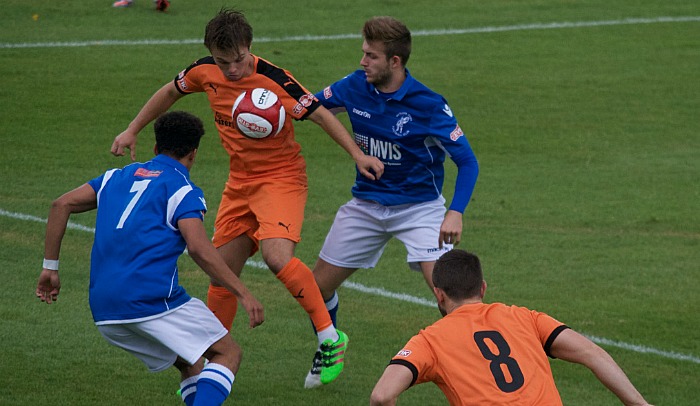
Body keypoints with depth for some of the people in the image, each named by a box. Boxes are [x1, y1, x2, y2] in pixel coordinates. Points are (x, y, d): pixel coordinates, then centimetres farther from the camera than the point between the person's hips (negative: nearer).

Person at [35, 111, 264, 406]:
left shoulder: (119, 177, 21)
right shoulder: (182, 189, 1)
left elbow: (62, 205, 15)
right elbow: (199, 248, -14)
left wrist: (50, 267, 18)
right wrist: (243, 294, -12)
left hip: (103, 312, 7)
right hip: (154, 299, -7)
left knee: (191, 364, 21)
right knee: (228, 352, 2)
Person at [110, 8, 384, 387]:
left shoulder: (274, 80, -23)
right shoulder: (205, 72, -5)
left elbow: (319, 114, -19)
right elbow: (170, 92, 15)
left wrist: (357, 153, -27)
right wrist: (132, 131, 19)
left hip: (281, 177, -6)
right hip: (240, 181, 6)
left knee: (277, 256, -28)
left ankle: (330, 338, -15)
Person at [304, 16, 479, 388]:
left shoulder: (427, 105, -22)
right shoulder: (355, 86, -8)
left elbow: (467, 161, -18)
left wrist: (455, 213, -33)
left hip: (419, 206, -5)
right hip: (366, 204, 5)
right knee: (319, 286, 8)